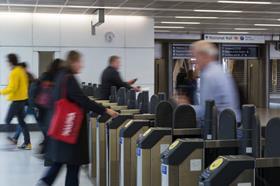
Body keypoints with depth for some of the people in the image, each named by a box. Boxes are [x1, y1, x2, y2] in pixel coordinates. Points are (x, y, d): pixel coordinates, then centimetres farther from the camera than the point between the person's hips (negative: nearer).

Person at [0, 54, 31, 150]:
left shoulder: (14, 73, -18)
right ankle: (27, 142, 9)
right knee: (21, 121, 11)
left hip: (17, 100, -9)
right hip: (23, 99, 9)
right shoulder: (21, 70, 11)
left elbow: (12, 88, -21)